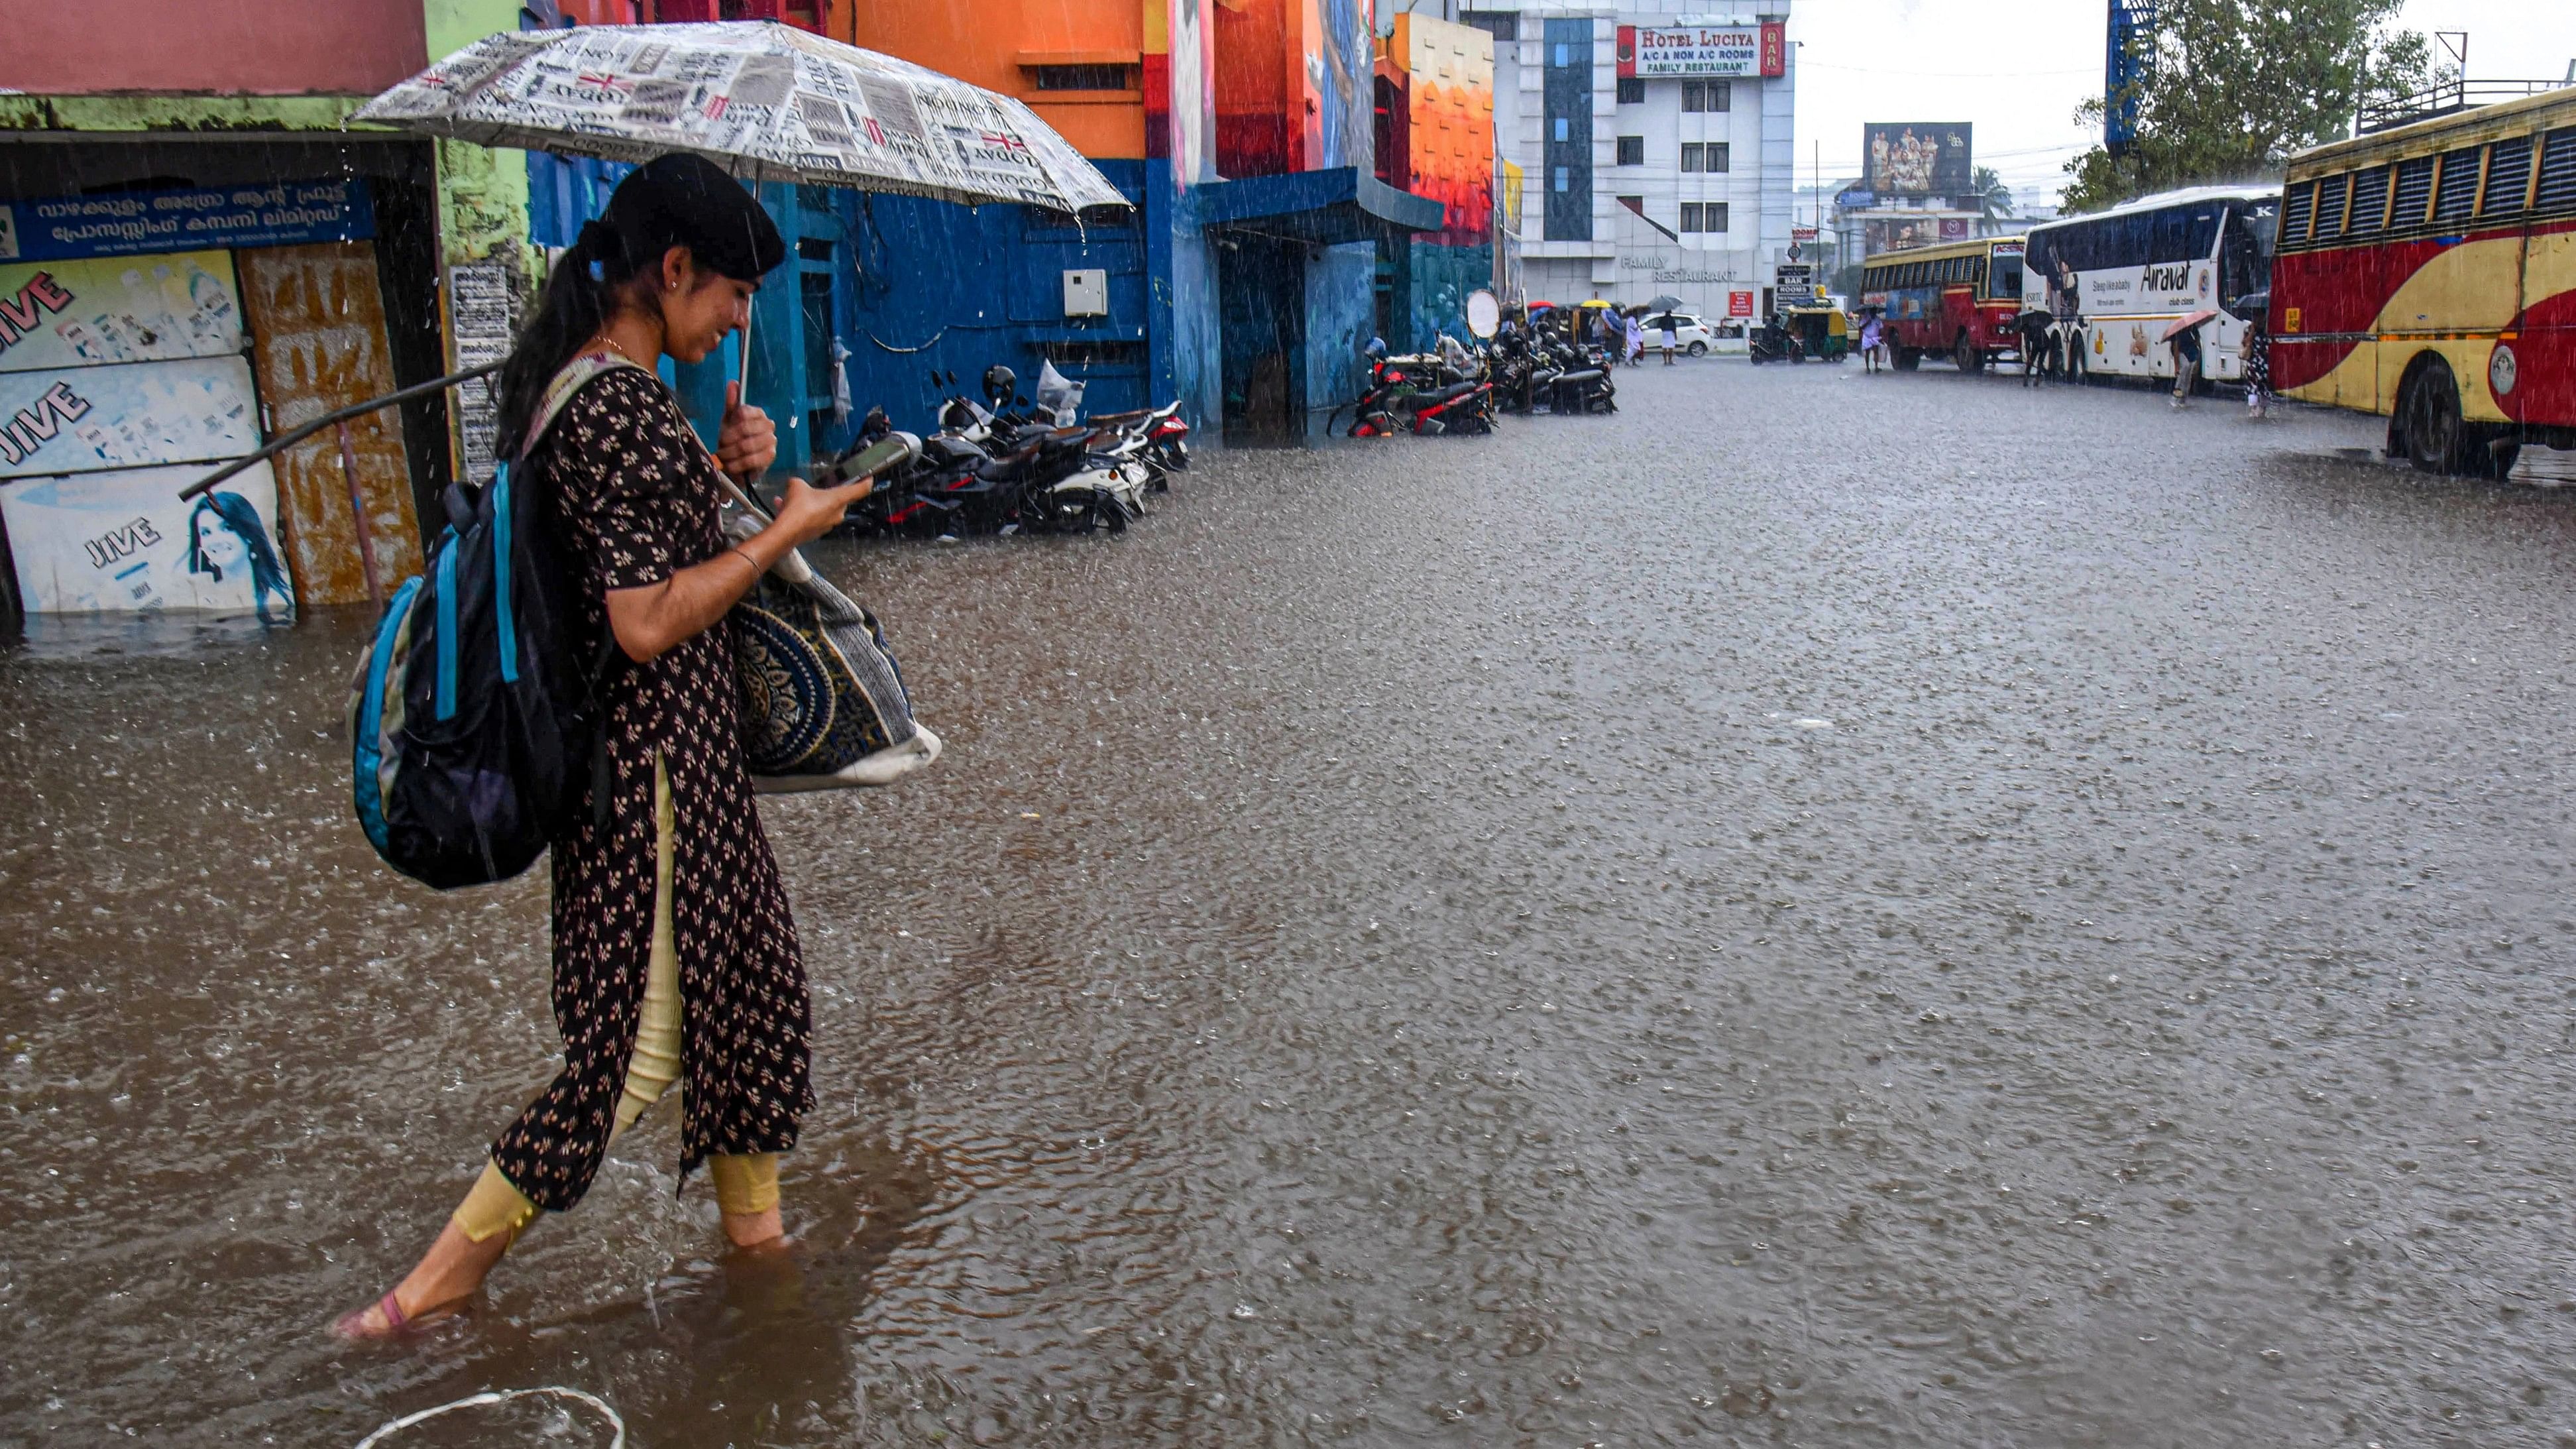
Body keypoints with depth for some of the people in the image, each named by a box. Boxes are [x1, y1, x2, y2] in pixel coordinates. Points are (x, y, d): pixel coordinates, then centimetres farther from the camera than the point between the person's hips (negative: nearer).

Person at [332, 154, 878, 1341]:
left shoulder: (574, 377, 9)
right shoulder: (625, 406, -23)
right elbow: (650, 622, -26)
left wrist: (714, 465, 7)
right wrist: (785, 531, -17)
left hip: (650, 740, 10)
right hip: (659, 751, -10)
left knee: (743, 972, 20)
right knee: (646, 1031, 2)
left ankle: (755, 1220, 36)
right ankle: (444, 1277, 14)